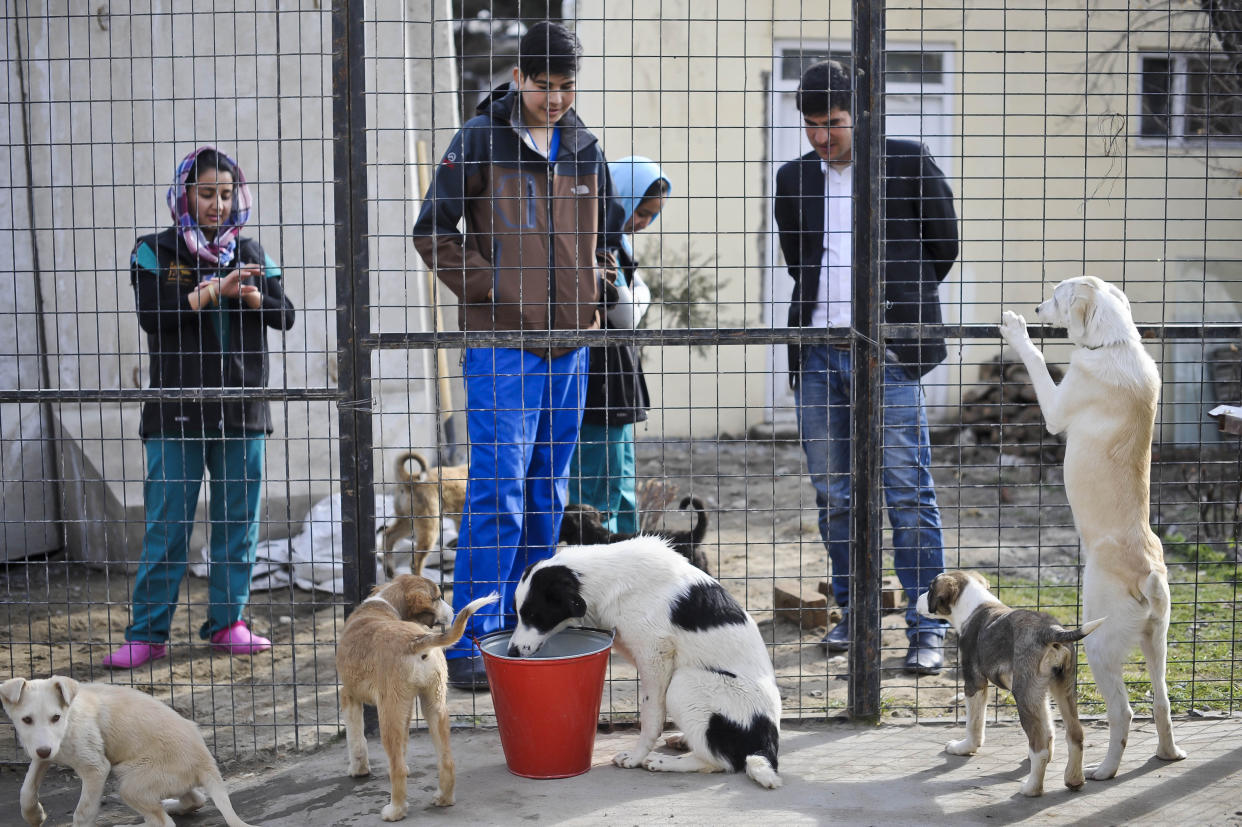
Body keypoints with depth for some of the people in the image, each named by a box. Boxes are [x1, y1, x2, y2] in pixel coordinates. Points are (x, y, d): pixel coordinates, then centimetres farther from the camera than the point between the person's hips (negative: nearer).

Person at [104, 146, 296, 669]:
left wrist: (252, 296, -15)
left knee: (238, 520, 6)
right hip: (176, 410, -3)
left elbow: (285, 316, 5)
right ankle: (148, 633, 4)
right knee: (167, 524, -3)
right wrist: (214, 291, -18)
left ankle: (227, 622, 17)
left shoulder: (250, 254, 12)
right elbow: (149, 316, -12)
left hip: (241, 409, 3)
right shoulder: (155, 253, 3)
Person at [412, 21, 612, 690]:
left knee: (547, 495, 10)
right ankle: (470, 645, -5)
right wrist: (485, 288, -11)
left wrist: (592, 296, 10)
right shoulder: (480, 140, -4)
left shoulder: (585, 150, 12)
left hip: (570, 346, 6)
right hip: (500, 342, -6)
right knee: (498, 492, -10)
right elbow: (431, 232, -4)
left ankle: (522, 630, 20)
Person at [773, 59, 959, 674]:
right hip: (817, 353, 5)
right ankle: (853, 611, 23)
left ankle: (927, 628, 0)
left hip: (886, 353, -5)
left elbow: (943, 245, 8)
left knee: (909, 495, -5)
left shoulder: (909, 164, 0)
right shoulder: (794, 179, 13)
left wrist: (900, 303, 11)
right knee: (833, 494, 10)